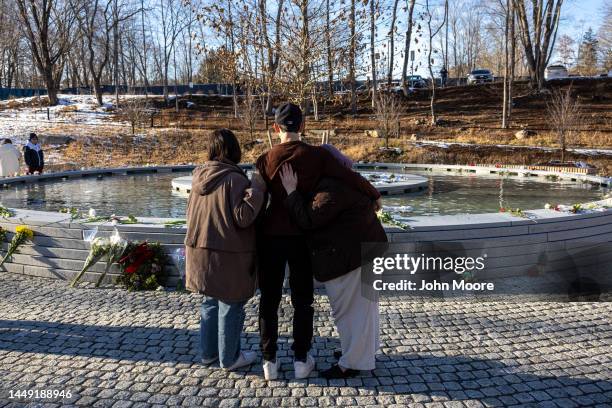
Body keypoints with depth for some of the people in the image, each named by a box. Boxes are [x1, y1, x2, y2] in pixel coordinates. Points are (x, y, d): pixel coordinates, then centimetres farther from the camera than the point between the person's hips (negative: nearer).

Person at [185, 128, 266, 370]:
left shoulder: (199, 177, 5)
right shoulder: (235, 179, -17)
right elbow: (243, 218, -19)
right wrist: (256, 189, -15)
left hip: (200, 251, 7)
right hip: (228, 256, -7)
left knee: (211, 302, 21)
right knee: (230, 306, 8)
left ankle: (208, 352, 32)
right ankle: (229, 358, 20)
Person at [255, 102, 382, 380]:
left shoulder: (265, 160, -6)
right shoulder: (316, 155, -9)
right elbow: (350, 178, -14)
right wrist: (374, 195, 3)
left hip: (271, 236, 0)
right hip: (302, 237, 0)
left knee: (269, 299, 11)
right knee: (302, 300, 12)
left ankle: (269, 360, 16)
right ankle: (301, 360, 19)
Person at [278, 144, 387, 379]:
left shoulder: (333, 188, -22)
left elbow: (308, 220, -21)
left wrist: (291, 191, -15)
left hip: (349, 256, -11)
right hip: (364, 250, 11)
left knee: (350, 309, 1)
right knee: (362, 306, 21)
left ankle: (352, 363, 14)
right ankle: (366, 351, 37)